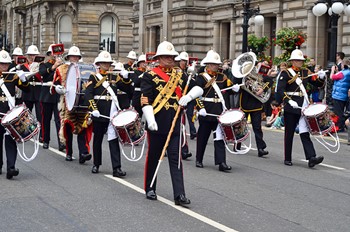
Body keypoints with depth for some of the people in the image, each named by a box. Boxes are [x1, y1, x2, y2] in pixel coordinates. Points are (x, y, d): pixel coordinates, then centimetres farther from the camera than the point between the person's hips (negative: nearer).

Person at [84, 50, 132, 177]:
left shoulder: (114, 77, 12)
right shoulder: (94, 77, 2)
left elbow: (128, 90, 7)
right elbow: (88, 94, -9)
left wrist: (125, 78, -9)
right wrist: (93, 109, -21)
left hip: (112, 113, 1)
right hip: (99, 113, -1)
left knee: (114, 140, -6)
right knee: (97, 139, 12)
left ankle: (117, 168, -9)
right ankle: (96, 165, 27)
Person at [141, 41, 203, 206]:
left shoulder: (180, 75, 11)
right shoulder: (150, 76, -3)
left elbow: (198, 88, 14)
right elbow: (145, 100, -11)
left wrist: (188, 96, -7)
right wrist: (150, 120, -22)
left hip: (175, 124, 3)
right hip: (157, 124, -3)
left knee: (176, 158, -2)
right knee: (153, 156, 10)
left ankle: (179, 195, -5)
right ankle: (150, 189, 26)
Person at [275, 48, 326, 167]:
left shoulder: (306, 72, 11)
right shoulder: (286, 73, -4)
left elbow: (317, 84, 13)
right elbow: (280, 90, -14)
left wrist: (321, 77, -9)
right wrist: (289, 101, -28)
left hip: (303, 107, 3)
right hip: (291, 107, -3)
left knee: (305, 132, -4)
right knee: (289, 133, 6)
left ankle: (311, 157, -13)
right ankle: (287, 159, 16)